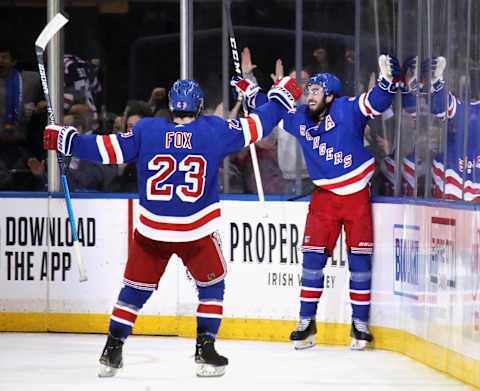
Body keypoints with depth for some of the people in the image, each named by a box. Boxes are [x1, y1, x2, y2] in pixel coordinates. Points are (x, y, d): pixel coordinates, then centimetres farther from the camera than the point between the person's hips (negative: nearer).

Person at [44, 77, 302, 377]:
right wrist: (281, 97, 16)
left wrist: (69, 141, 7)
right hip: (197, 233, -2)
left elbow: (110, 149, -4)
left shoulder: (146, 130, -3)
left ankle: (112, 350, 13)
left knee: (136, 288, 14)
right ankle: (205, 350, 11)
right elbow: (254, 127, 2)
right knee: (212, 285, 18)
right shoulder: (214, 130, -5)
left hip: (151, 232, 2)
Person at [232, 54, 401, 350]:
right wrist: (250, 92, 12)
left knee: (360, 259, -2)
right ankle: (307, 322, 6)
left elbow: (377, 102, -20)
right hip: (324, 196, 3)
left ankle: (360, 323, 7)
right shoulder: (300, 120, 2)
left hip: (357, 195, -3)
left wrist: (389, 78, -36)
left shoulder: (347, 109, -11)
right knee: (313, 256, -3)